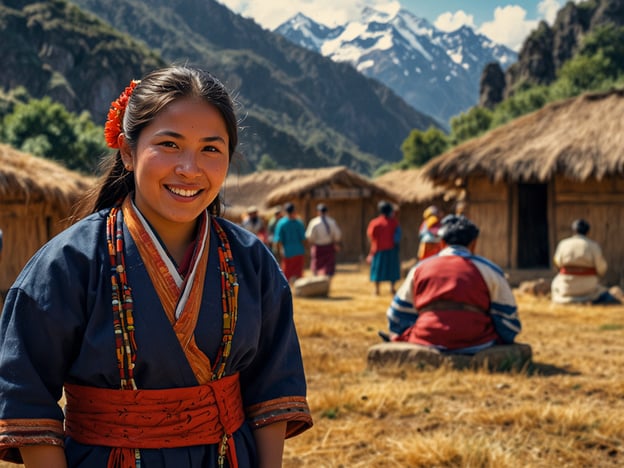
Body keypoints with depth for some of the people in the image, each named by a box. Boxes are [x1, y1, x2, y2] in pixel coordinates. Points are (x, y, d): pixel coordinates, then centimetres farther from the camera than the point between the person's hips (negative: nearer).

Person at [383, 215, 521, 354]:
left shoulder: (419, 268, 15)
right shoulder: (489, 270, 9)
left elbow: (397, 319, 18)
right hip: (475, 345, -1)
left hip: (426, 342, 2)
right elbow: (510, 325, 9)